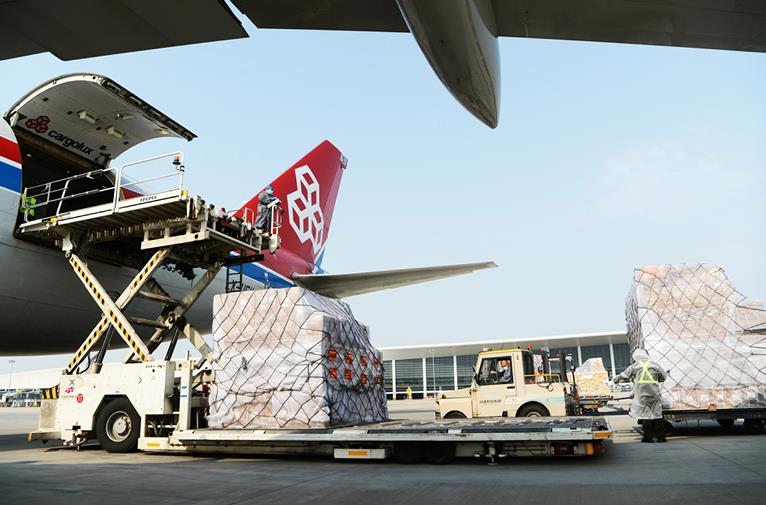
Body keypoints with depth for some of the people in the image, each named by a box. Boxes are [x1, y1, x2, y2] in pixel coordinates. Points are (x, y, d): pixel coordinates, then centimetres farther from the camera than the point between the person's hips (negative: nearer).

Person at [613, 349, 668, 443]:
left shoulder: (635, 366, 5)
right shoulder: (654, 365, 10)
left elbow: (623, 376, 8)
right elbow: (664, 377, 17)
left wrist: (613, 381, 22)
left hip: (642, 393, -2)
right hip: (654, 393, 2)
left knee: (645, 414, 3)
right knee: (657, 414, 9)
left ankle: (648, 437, 5)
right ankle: (660, 437, 11)